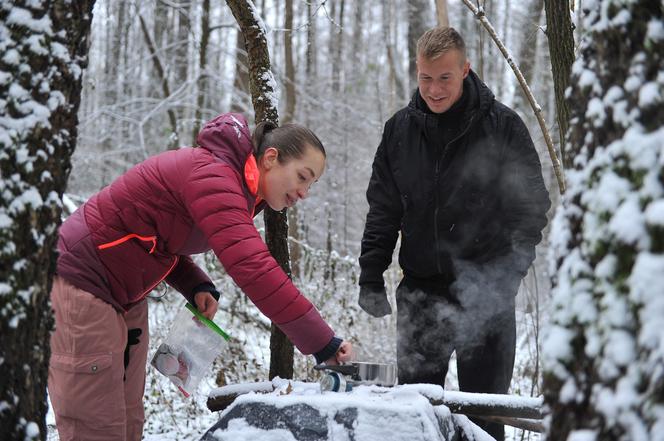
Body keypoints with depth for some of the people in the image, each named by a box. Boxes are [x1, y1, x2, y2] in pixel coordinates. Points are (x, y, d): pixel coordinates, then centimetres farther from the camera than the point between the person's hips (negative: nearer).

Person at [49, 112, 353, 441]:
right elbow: (253, 268, -36)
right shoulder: (212, 175, -25)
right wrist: (322, 343, -35)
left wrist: (197, 288, -6)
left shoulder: (233, 184, 7)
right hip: (83, 286, -10)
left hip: (124, 296, 10)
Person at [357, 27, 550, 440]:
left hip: (486, 295, -3)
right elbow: (383, 209, 10)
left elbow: (532, 205, -2)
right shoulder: (400, 128, 6)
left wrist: (509, 273, -11)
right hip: (420, 289, 3)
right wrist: (371, 276, 4)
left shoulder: (502, 126, -4)